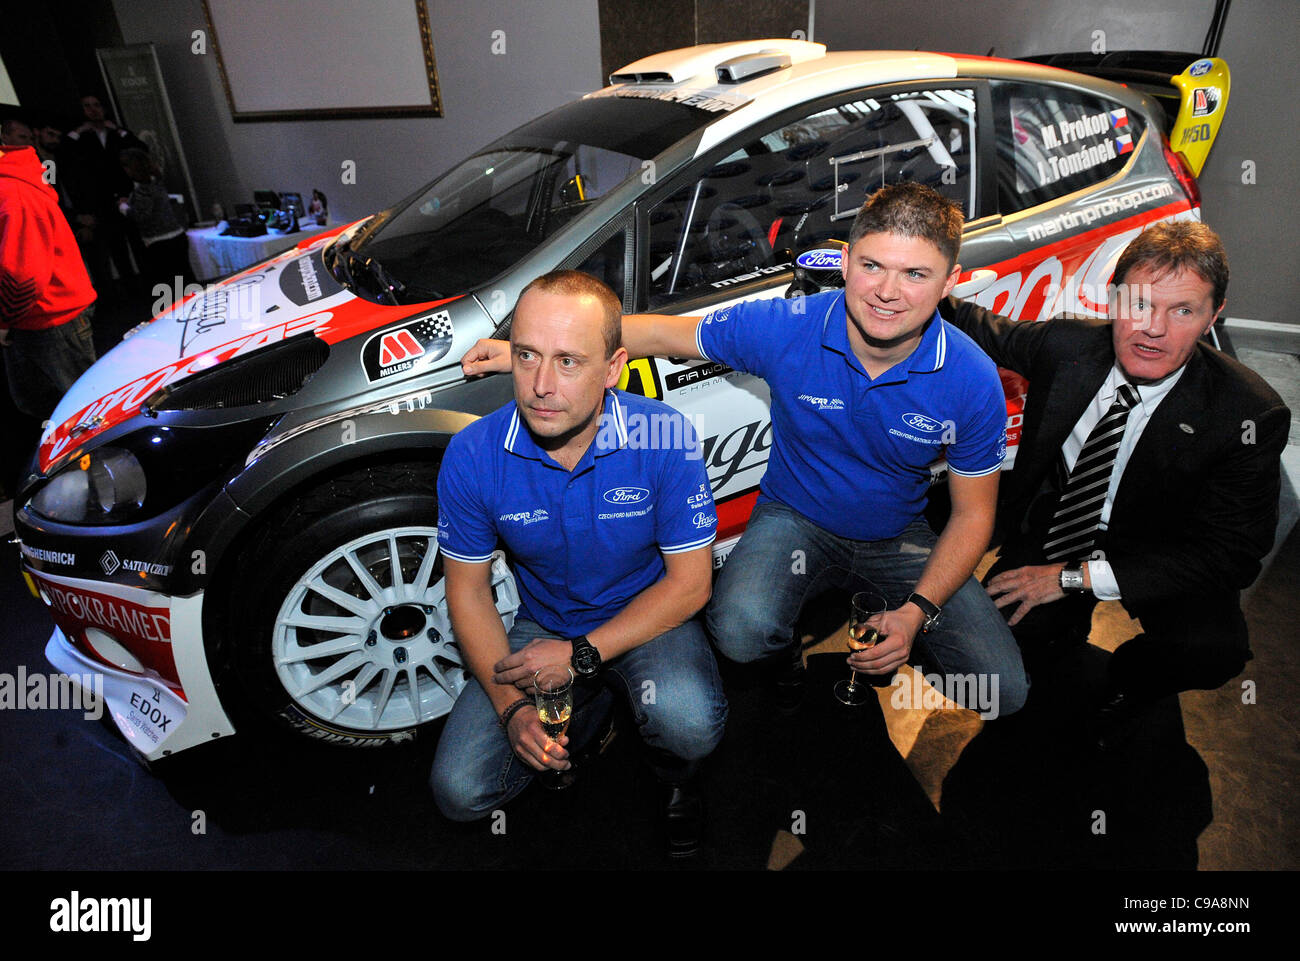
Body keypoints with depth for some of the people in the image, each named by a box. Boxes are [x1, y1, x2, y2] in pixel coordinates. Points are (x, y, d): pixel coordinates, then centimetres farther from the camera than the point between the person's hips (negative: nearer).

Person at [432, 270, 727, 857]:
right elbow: (468, 589, -5)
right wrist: (511, 707, -16)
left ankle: (676, 778, 8)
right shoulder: (472, 456, -17)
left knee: (689, 722, -33)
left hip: (646, 620, -2)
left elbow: (689, 582, -15)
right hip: (541, 626, 2)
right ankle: (588, 713, 18)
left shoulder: (664, 438, -22)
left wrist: (582, 653, -22)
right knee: (460, 792, -10)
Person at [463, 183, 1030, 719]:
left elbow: (973, 515, -6)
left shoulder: (973, 381, -18)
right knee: (742, 630, -34)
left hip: (898, 537, 2)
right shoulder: (783, 330, -22)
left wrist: (917, 613, -20)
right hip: (795, 518, -1)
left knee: (1004, 692, -8)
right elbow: (665, 333, -7)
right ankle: (786, 654, 6)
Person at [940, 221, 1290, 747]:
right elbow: (984, 330, 7)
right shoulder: (1066, 343, -14)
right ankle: (1068, 625, 15)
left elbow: (1231, 551, -20)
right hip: (1056, 522, 2)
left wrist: (1075, 576, -27)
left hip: (1159, 550, -1)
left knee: (1212, 649, -30)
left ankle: (1130, 677, 7)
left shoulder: (1250, 414, -21)